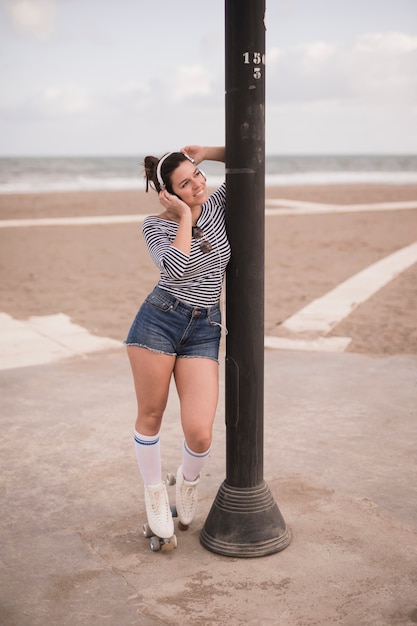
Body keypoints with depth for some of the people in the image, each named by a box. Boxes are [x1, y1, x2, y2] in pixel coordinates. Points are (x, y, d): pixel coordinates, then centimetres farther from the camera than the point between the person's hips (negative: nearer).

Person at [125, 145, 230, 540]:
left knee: (199, 434, -8)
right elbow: (176, 268, -20)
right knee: (150, 417, 9)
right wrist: (185, 216, -12)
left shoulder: (217, 206, 7)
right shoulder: (155, 225, -2)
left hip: (204, 332, 2)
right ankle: (154, 494, 34)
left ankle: (188, 480, 28)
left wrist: (207, 152, 6)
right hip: (158, 321, -2)